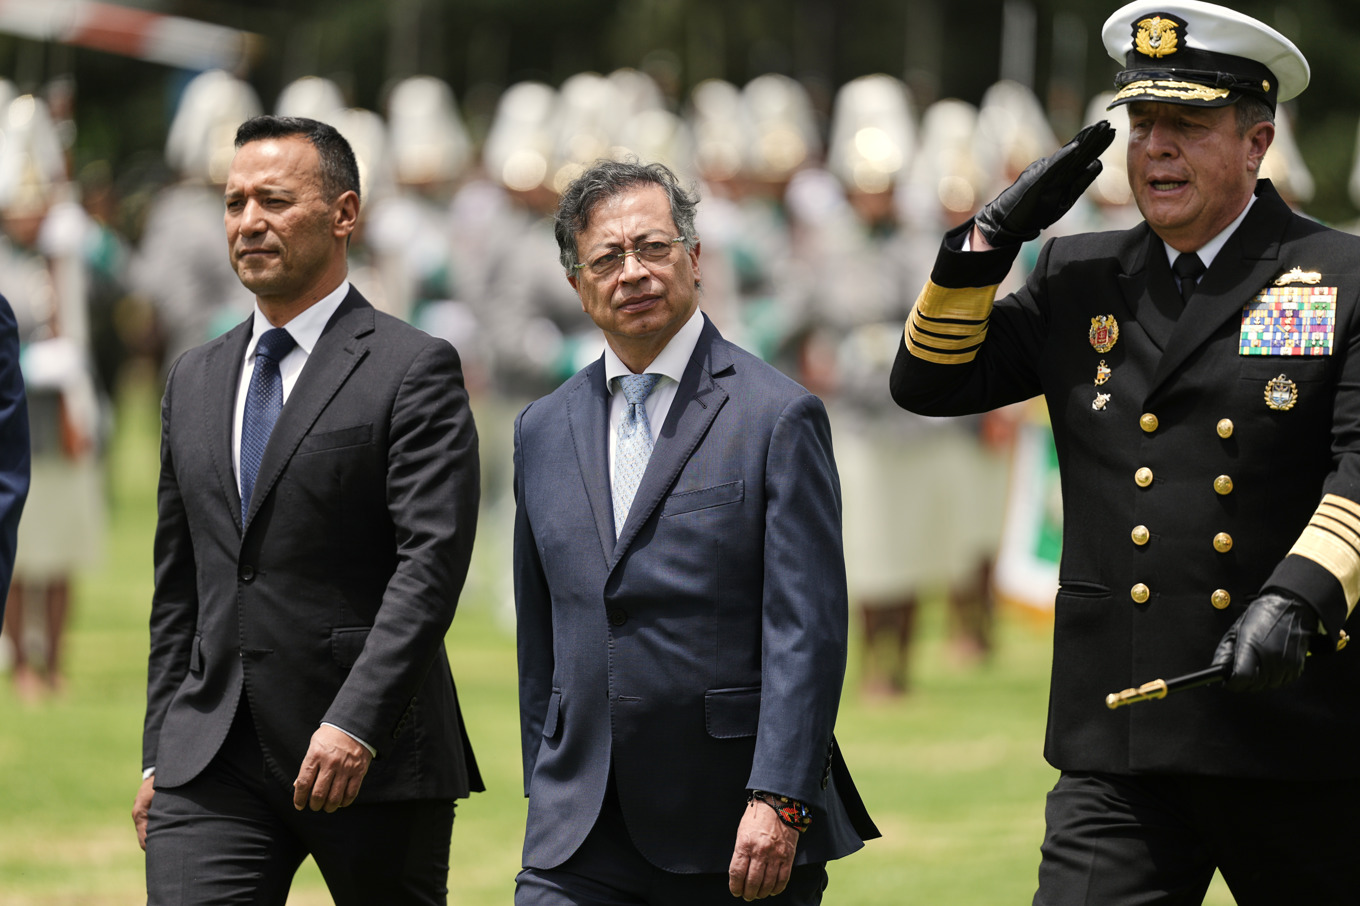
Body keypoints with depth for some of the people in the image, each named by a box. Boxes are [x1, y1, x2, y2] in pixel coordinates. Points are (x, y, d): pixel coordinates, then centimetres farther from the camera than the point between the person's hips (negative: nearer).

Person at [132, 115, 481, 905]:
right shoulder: (196, 380, 16)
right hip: (211, 767, 4)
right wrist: (159, 755, 14)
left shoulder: (414, 370, -4)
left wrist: (356, 724, -23)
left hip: (372, 755, -4)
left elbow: (432, 560, -14)